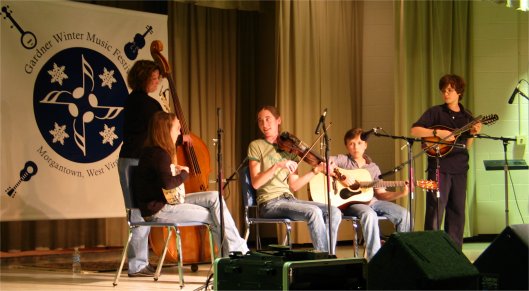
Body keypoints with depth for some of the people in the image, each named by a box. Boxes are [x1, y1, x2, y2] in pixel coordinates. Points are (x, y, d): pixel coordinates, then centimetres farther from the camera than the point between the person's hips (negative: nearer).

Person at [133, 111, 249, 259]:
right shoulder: (158, 154, -19)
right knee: (212, 217, -8)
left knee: (214, 197, 0)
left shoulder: (153, 151, 14)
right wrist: (184, 173, -13)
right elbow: (168, 183, -33)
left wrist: (176, 169, 11)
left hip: (166, 202, 10)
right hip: (157, 210, -10)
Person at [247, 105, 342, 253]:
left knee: (334, 212, -15)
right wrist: (277, 166, -21)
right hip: (270, 203, -6)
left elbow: (293, 186, 8)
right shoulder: (256, 146, 2)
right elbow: (256, 183, -10)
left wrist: (315, 171, -3)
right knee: (314, 212, -29)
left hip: (289, 199, 6)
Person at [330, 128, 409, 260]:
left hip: (371, 201, 5)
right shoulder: (342, 160, 6)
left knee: (403, 214, -15)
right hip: (349, 202, -5)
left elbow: (380, 194, 14)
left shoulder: (373, 167, 18)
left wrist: (401, 193, -2)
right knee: (370, 214, -38)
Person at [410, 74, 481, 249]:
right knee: (435, 210, -7)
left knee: (457, 211, 7)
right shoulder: (436, 112, 0)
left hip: (459, 169, 5)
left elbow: (467, 146, 16)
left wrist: (472, 133, -2)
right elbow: (414, 131, -9)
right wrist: (437, 133, -17)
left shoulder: (467, 116, 12)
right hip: (439, 167, -4)